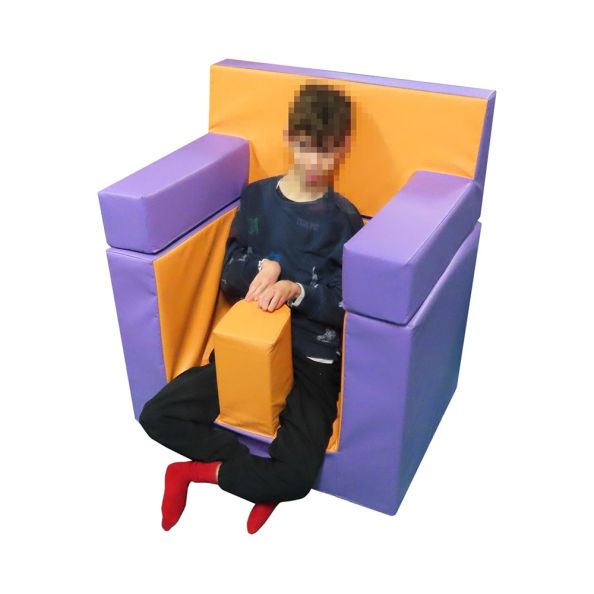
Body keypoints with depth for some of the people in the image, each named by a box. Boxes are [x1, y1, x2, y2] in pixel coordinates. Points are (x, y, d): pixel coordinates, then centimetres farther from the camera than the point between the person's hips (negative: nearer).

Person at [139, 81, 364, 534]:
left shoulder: (344, 219, -4)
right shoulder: (256, 197, 5)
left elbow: (343, 306, -8)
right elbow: (230, 277, 5)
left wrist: (295, 289, -26)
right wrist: (263, 265, -16)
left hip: (313, 358, -3)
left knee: (296, 476, -21)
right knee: (158, 415, -11)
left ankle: (201, 471, 2)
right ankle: (256, 473, -4)